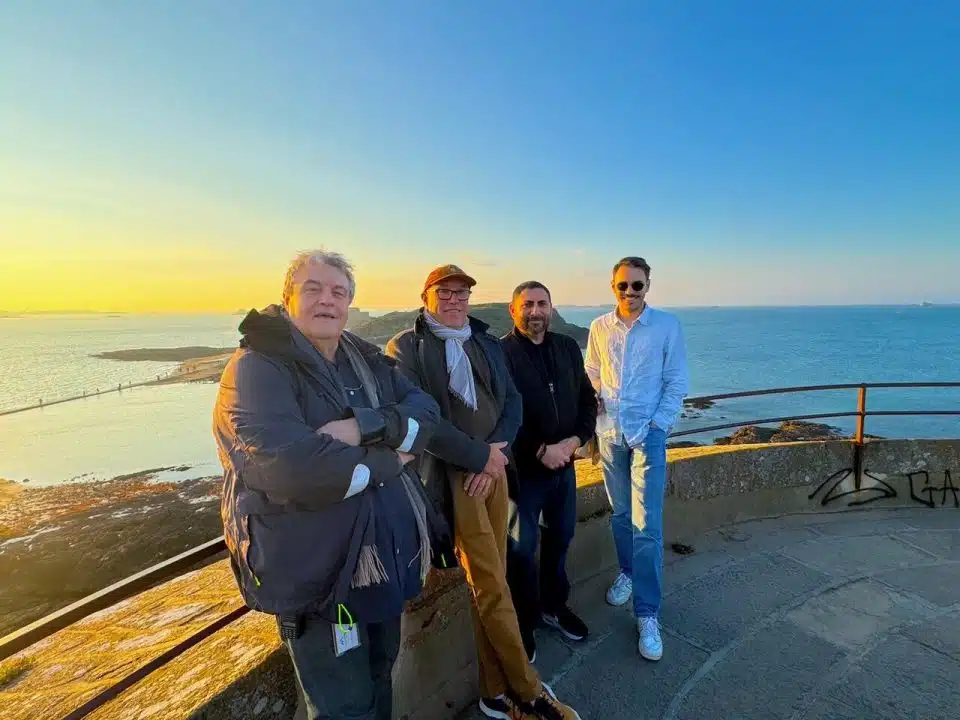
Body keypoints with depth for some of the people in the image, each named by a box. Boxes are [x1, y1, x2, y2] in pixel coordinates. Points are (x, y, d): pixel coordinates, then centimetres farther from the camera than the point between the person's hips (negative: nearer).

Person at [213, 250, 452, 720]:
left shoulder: (368, 361, 6)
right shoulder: (257, 368, -16)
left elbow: (427, 412, -8)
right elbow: (291, 467, -31)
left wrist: (363, 427, -26)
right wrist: (387, 462, -18)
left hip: (388, 557, 7)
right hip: (317, 574, -6)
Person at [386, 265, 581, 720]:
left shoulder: (487, 344, 14)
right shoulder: (405, 347, -3)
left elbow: (512, 401, 9)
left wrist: (497, 451, -9)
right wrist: (480, 456, -12)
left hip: (493, 469, 6)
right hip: (452, 475, -5)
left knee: (489, 583, 12)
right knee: (491, 585, 0)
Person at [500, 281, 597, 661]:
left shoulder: (568, 347, 4)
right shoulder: (500, 353, -14)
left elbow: (587, 398, 8)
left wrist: (576, 439, -8)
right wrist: (540, 451, -18)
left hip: (564, 463, 6)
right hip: (522, 468, -6)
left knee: (560, 538, 20)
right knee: (521, 548, 8)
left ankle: (554, 606, 42)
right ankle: (524, 621, 29)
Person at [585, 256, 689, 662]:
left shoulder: (667, 325, -4)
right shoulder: (599, 328, 4)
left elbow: (676, 382, -3)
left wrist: (657, 425, -10)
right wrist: (592, 424, 1)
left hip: (648, 433, -3)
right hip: (610, 432, 3)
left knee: (647, 526, -4)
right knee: (620, 514, 16)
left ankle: (648, 615, 8)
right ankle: (628, 573, 40)